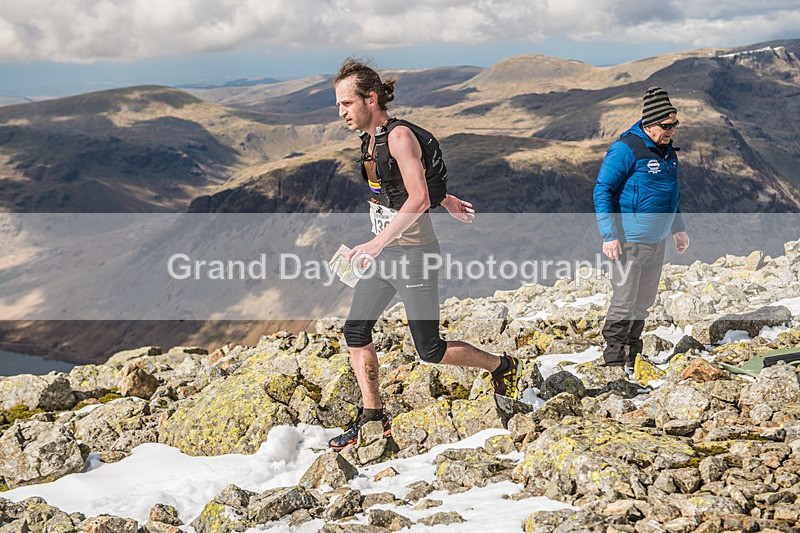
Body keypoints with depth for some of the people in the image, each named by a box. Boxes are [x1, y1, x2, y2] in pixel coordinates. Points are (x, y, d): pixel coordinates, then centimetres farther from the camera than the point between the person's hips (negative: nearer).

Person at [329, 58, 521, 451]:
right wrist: (445, 200, 30)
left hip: (413, 254, -9)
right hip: (383, 251, 9)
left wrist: (377, 243, -35)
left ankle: (503, 367, 24)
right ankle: (372, 418, 11)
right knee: (355, 331, 2)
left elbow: (419, 200, -29)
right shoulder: (369, 139, 7)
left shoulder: (399, 136, -19)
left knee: (431, 351, 1)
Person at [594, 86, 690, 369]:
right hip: (630, 241, -8)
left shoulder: (668, 150, 11)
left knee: (644, 302, 14)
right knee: (624, 302, -5)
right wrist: (609, 235, -19)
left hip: (657, 241, 8)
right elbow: (602, 191, -15)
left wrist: (678, 228, 25)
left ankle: (633, 354, 25)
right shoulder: (626, 149, -15)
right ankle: (615, 361, 2)